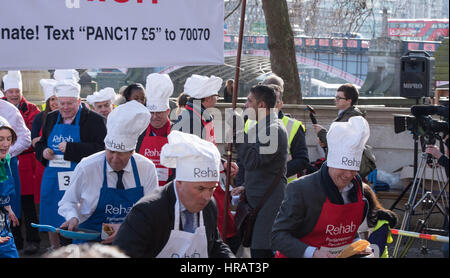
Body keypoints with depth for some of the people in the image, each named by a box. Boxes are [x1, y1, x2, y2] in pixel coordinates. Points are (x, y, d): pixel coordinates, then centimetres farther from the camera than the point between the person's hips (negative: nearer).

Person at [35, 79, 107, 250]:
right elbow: (40, 144, 24)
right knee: (52, 223, 13)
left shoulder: (94, 120, -5)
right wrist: (43, 152, -1)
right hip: (52, 178, 6)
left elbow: (100, 149, -16)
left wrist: (70, 148, -20)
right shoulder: (51, 118, 14)